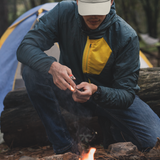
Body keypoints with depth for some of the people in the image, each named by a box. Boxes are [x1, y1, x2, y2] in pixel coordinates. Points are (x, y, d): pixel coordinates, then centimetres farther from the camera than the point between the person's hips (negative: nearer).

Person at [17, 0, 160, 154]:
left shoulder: (126, 36, -24)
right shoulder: (64, 13, -19)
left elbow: (127, 94, -21)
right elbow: (25, 48, -22)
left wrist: (96, 91, -41)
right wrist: (52, 66, -43)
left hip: (109, 97, -1)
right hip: (73, 92, 2)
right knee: (31, 71, -28)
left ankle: (111, 125, 11)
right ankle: (63, 146, -16)